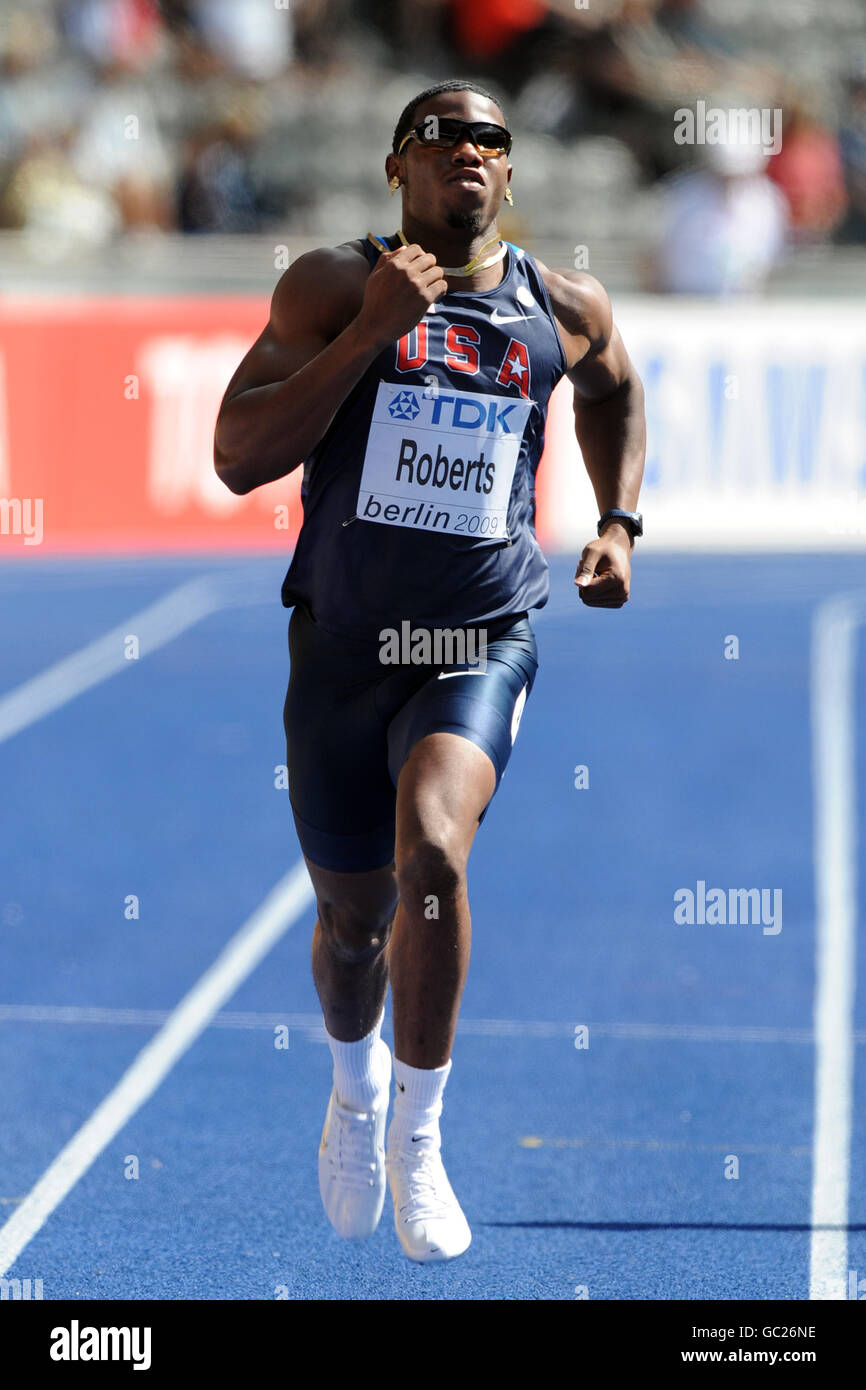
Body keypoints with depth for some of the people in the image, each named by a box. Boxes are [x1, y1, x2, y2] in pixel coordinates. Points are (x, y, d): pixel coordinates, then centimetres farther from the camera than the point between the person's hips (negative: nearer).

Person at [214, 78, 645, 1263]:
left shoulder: (564, 309, 2)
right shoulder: (333, 287, -5)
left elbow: (615, 390, 27)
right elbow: (238, 458, -14)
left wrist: (619, 525, 13)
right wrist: (371, 332, -22)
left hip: (483, 641, 0)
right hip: (344, 641, 0)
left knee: (431, 849, -28)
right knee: (353, 916, 12)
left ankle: (419, 1135, -10)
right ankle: (356, 1086, 48)